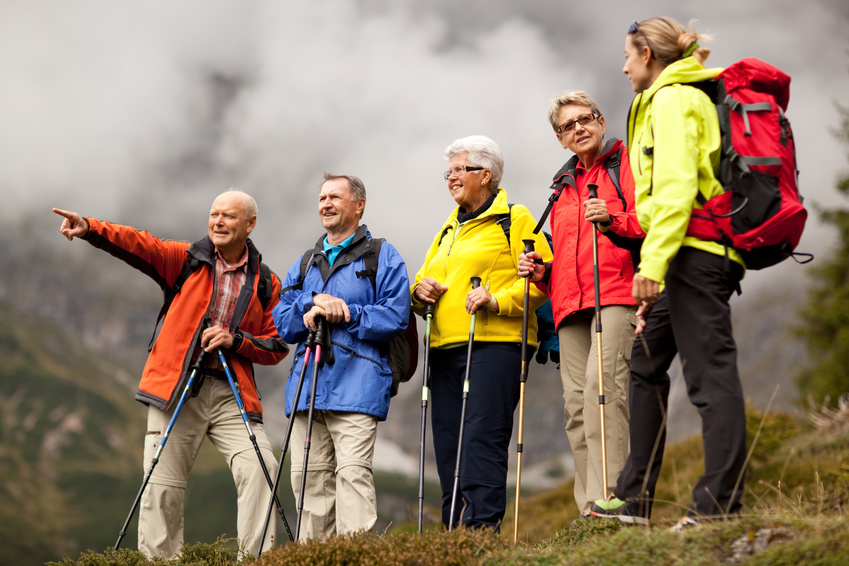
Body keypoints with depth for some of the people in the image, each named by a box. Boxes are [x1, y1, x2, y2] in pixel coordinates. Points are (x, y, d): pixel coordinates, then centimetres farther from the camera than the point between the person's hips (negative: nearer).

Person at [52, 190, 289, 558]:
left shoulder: (266, 283, 10)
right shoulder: (186, 260, 8)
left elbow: (277, 347, 10)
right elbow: (139, 245, -8)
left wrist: (236, 340, -8)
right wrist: (90, 229, -25)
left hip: (231, 394, 1)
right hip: (176, 389, -1)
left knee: (259, 469, -16)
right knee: (162, 485, -3)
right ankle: (158, 559, 7)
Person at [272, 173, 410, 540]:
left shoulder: (383, 257, 9)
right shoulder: (305, 264, 25)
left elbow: (395, 316, -4)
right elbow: (280, 322, 14)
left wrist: (346, 313, -9)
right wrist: (313, 305, -4)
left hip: (357, 385, -5)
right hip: (306, 387, 5)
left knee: (353, 473, -15)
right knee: (308, 478, 2)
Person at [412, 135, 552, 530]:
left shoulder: (514, 220, 3)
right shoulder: (449, 229, 26)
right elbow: (424, 279, 31)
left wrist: (497, 299, -19)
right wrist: (420, 290, 7)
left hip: (494, 344, -7)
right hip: (445, 348, 7)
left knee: (483, 437, -15)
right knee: (447, 442, 4)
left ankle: (482, 524, -17)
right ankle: (454, 529, 7)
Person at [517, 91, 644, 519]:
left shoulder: (627, 163, 9)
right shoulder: (563, 184, 29)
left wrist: (613, 219, -22)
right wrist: (543, 272, 15)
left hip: (617, 294, -7)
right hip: (571, 305, 7)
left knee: (602, 383, -23)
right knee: (576, 402, -2)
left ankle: (606, 497, -28)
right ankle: (589, 508, -3)